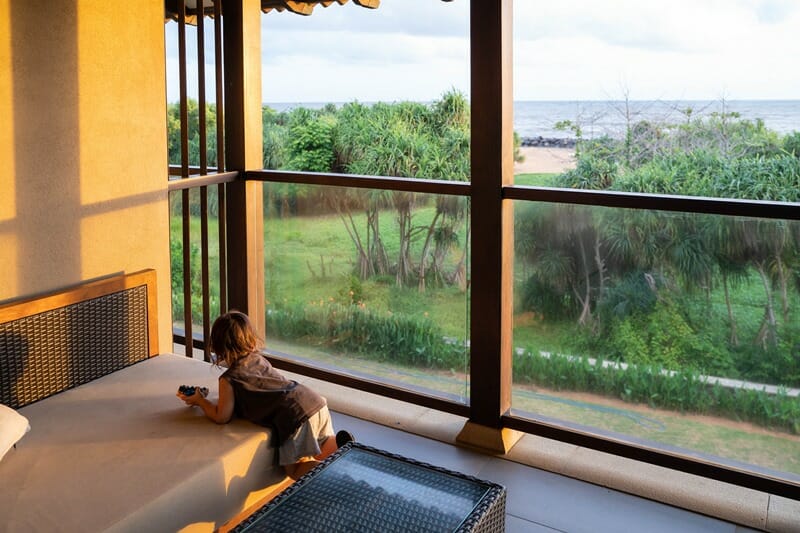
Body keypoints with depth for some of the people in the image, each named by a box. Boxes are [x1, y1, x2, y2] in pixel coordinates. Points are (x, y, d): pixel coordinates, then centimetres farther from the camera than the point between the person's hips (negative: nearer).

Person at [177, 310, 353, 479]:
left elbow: (222, 416, 4)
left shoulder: (228, 379, -1)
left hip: (297, 415, -7)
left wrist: (200, 401, 19)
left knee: (295, 470, 4)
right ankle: (339, 443, -3)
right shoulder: (259, 359, 19)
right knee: (321, 453, 26)